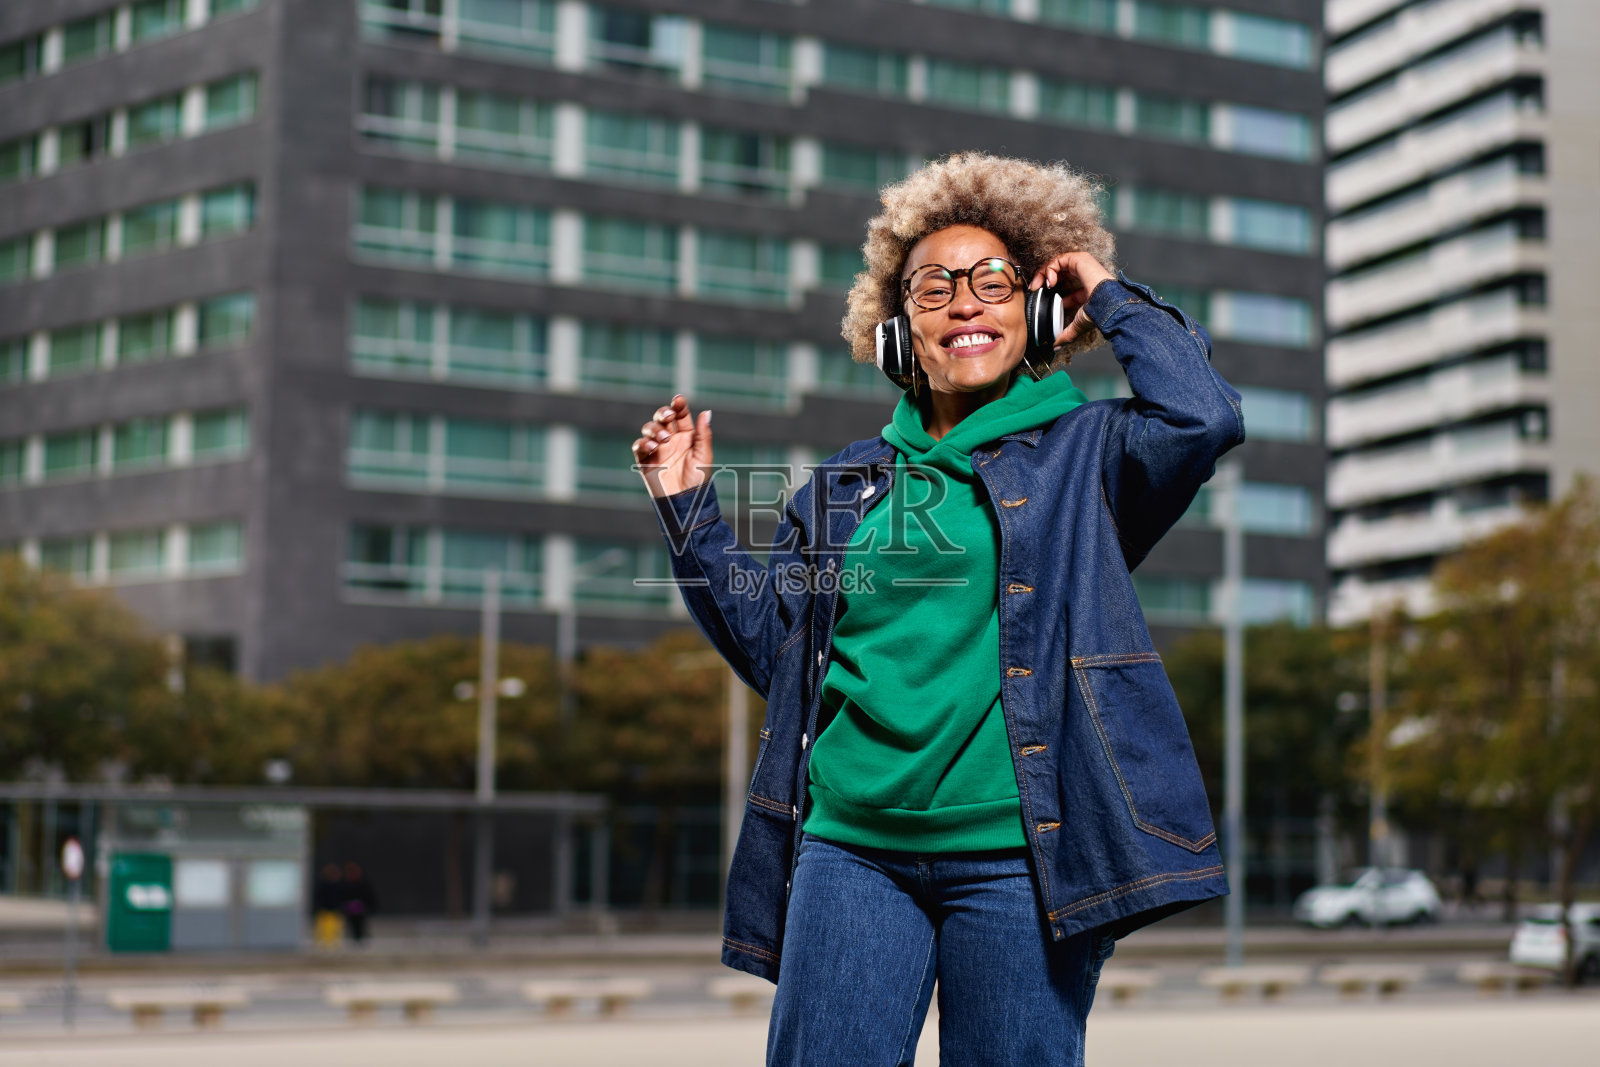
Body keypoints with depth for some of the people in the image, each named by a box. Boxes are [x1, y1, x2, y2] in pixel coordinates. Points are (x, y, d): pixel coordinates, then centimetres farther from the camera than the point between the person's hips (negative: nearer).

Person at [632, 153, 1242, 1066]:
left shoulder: (1085, 454, 7)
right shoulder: (846, 487, 17)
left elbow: (1202, 416, -13)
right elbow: (772, 647, 22)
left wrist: (1111, 297, 1)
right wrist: (689, 509, 15)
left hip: (1017, 854, -3)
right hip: (851, 848, 3)